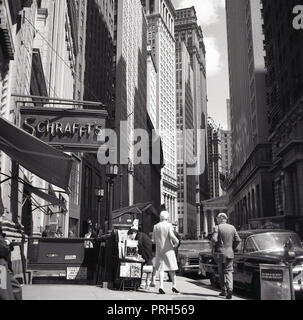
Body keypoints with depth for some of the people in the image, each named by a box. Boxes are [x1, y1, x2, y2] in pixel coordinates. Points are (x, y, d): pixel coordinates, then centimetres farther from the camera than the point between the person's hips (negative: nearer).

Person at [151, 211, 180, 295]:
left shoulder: (156, 226, 7)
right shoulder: (169, 225, -7)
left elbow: (153, 239, 8)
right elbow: (172, 236, -20)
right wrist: (176, 242, -4)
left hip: (159, 249, 3)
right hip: (168, 249, -3)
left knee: (161, 268, 3)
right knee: (172, 268, 7)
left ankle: (161, 286, -7)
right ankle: (174, 285, 6)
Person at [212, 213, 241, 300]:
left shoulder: (218, 227, -8)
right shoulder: (232, 227, 5)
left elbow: (214, 239, -18)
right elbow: (238, 240, 2)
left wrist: (215, 245, 2)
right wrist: (232, 248, 13)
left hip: (220, 253, -3)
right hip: (230, 253, 3)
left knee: (221, 273, 10)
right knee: (229, 271, 5)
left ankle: (224, 291, 17)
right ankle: (230, 288, -16)